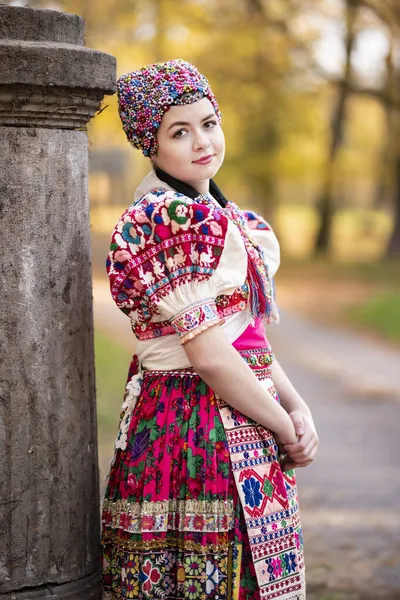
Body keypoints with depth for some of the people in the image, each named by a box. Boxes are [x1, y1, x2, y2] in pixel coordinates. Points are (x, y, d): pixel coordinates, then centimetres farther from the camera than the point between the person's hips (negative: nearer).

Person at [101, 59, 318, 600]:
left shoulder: (213, 210, 13)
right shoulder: (172, 219, -17)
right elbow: (210, 356, -20)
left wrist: (296, 406, -1)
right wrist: (287, 431, -9)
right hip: (201, 434, -9)